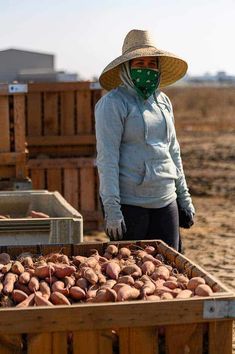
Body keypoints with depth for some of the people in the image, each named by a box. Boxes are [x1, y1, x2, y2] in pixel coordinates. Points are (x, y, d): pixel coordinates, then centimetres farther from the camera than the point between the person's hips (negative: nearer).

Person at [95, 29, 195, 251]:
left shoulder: (163, 101, 12)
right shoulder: (113, 103, -8)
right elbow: (106, 157, -13)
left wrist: (184, 198, 15)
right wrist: (112, 209, -18)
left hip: (165, 200, 6)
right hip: (129, 203, -6)